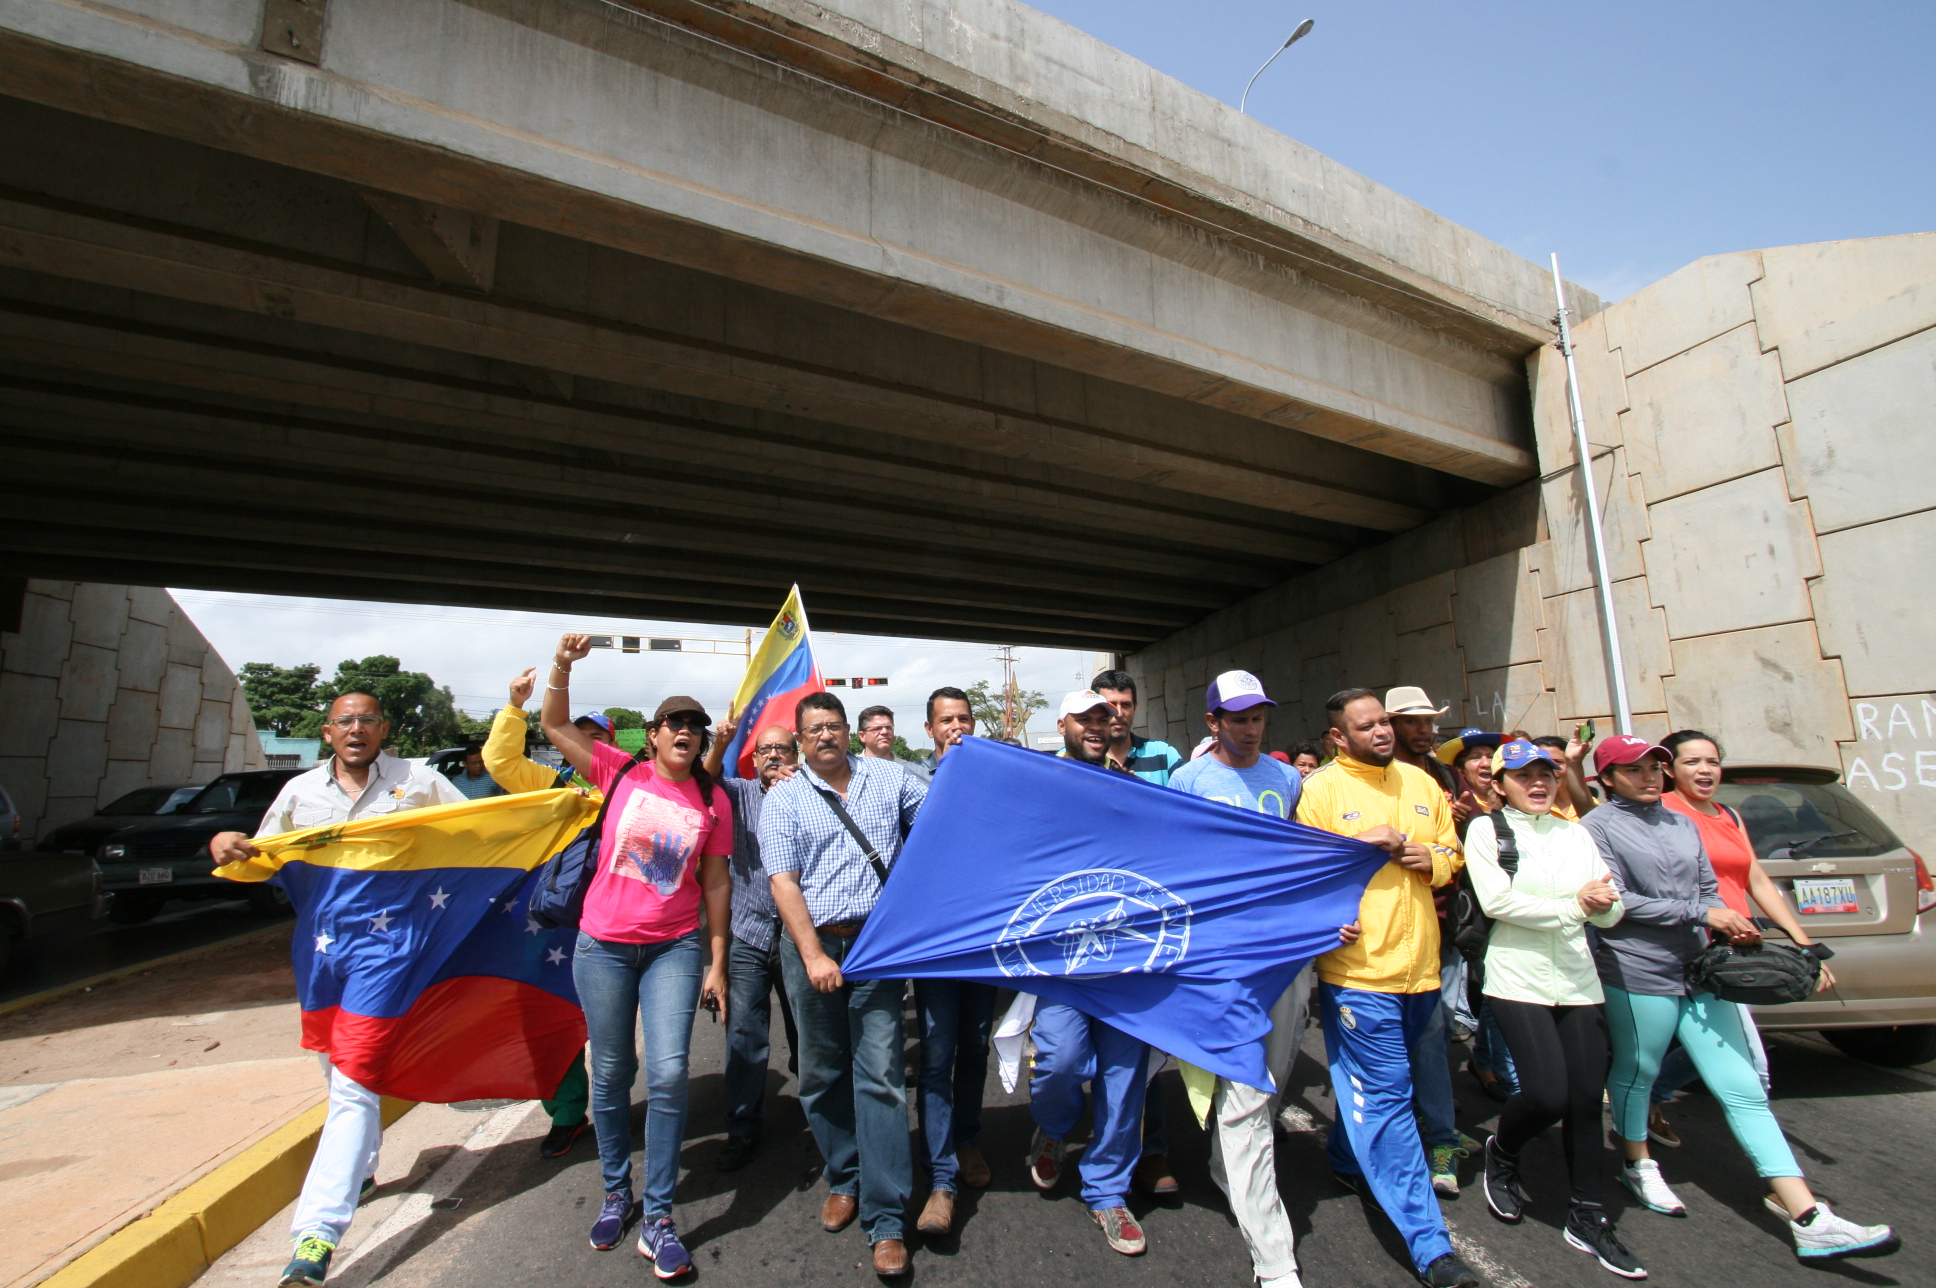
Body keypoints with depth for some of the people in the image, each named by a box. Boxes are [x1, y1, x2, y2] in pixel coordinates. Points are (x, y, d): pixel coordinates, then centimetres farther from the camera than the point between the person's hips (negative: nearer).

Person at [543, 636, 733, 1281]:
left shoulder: (713, 801, -1)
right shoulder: (621, 772, -2)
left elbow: (717, 882, 2)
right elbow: (554, 724, -3)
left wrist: (717, 963, 2)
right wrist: (564, 665, -20)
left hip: (674, 949, 0)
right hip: (603, 945, 0)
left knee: (668, 1073, -7)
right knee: (611, 1073, 12)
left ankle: (657, 1216, 11)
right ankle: (616, 1192, 36)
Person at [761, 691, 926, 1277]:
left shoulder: (887, 779, 7)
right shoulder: (783, 800, 3)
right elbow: (783, 882, -5)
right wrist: (813, 955, -13)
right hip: (812, 943, 1)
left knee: (880, 1074, -2)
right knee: (823, 1073, 13)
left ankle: (885, 1217, 9)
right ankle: (843, 1178, 35)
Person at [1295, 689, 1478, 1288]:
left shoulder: (1419, 782, 10)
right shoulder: (1321, 788, -9)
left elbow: (1451, 851, 17)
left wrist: (1431, 858, -4)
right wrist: (1359, 847, -22)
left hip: (1420, 966, 6)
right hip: (1359, 970, -6)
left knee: (1372, 1085, 22)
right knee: (1386, 1096, -2)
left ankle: (1346, 1159, 45)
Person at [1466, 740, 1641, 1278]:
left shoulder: (1576, 834, 12)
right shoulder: (1486, 829, -3)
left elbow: (1611, 914, 9)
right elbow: (1496, 900, -15)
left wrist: (1603, 901, -14)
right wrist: (1572, 907, -12)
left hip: (1579, 981, 5)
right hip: (1517, 980, -5)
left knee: (1586, 1099, 6)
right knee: (1548, 1093, -11)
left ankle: (1588, 1219, 24)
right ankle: (1501, 1153, 20)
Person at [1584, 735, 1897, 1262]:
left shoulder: (1683, 824, 12)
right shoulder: (1597, 828, -10)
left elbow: (1708, 891, 16)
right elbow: (1617, 901, -15)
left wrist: (1733, 926, -5)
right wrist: (1701, 914, -14)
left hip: (1699, 973, 6)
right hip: (1637, 977, -6)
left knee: (1744, 1091, 5)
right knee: (1635, 1074, 12)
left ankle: (1810, 1221, 9)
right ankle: (1638, 1166, 34)